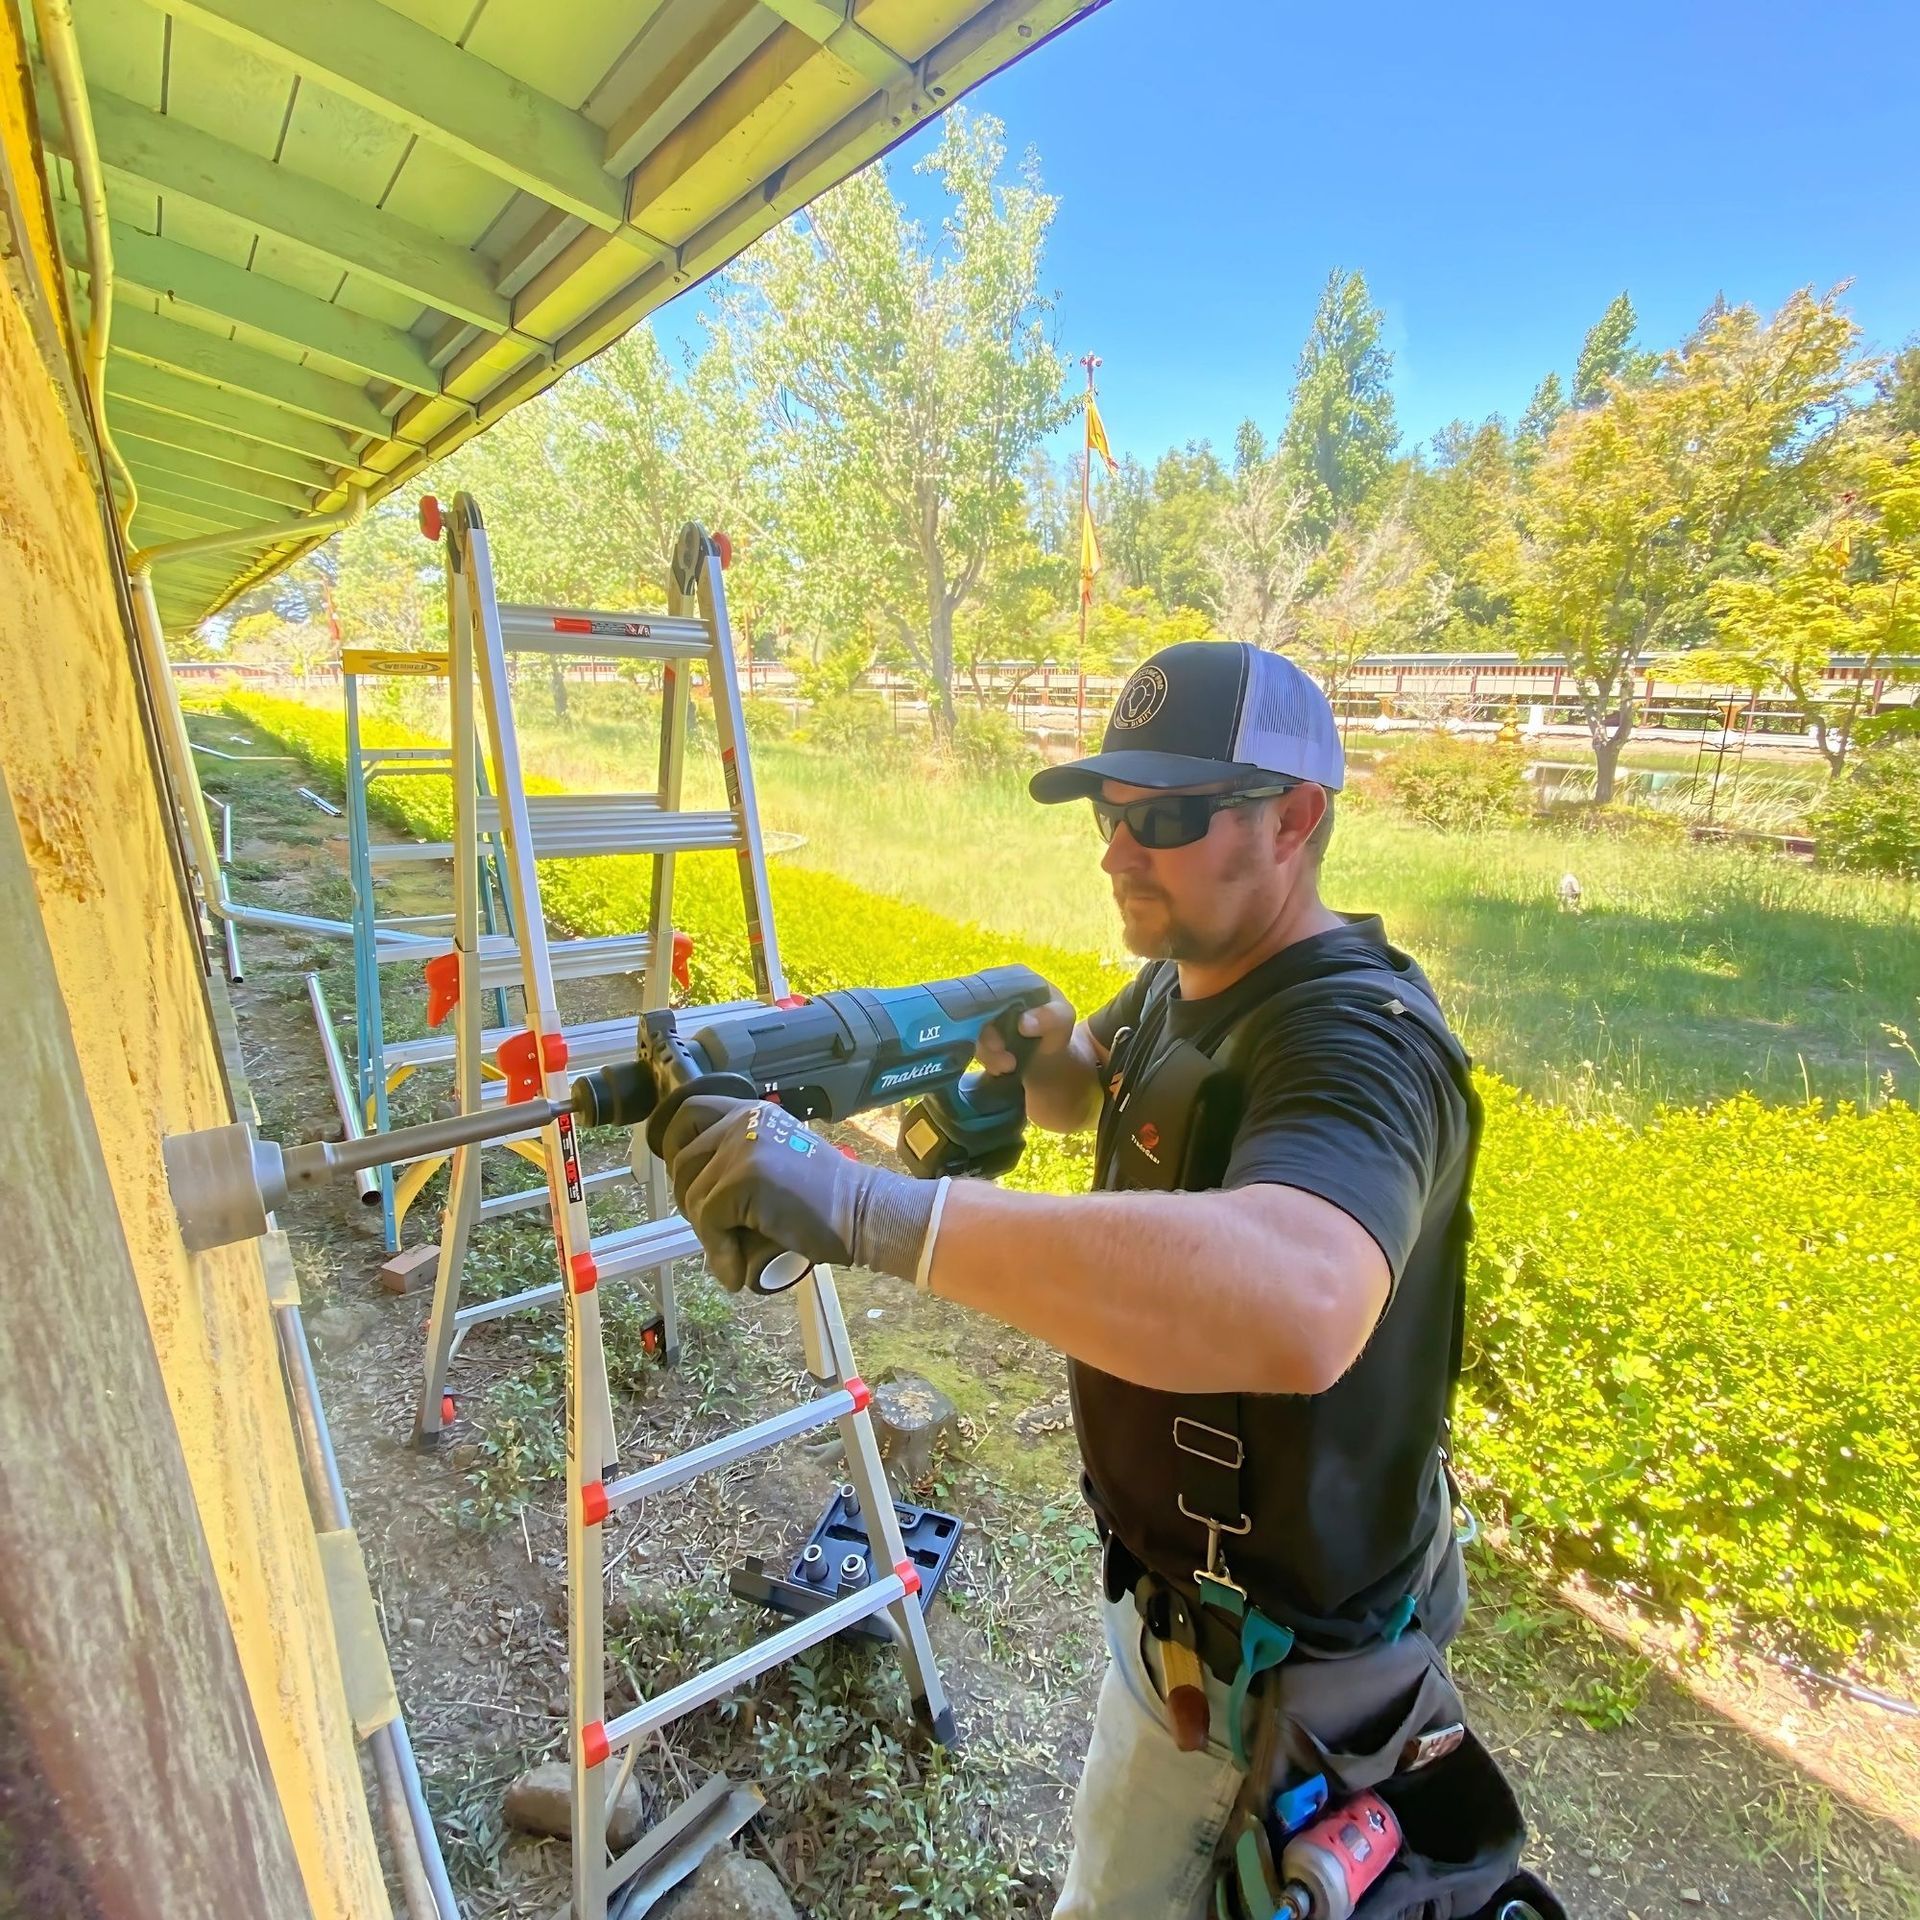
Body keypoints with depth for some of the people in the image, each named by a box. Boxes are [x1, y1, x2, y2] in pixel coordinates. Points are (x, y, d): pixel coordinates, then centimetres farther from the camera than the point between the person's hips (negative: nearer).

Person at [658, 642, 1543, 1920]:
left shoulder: (1357, 1043, -33)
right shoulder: (1187, 979, -4)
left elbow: (1292, 1311, -52)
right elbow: (1090, 1085, 12)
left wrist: (865, 1209, -56)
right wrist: (1036, 1053, -12)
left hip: (1259, 1666, -9)